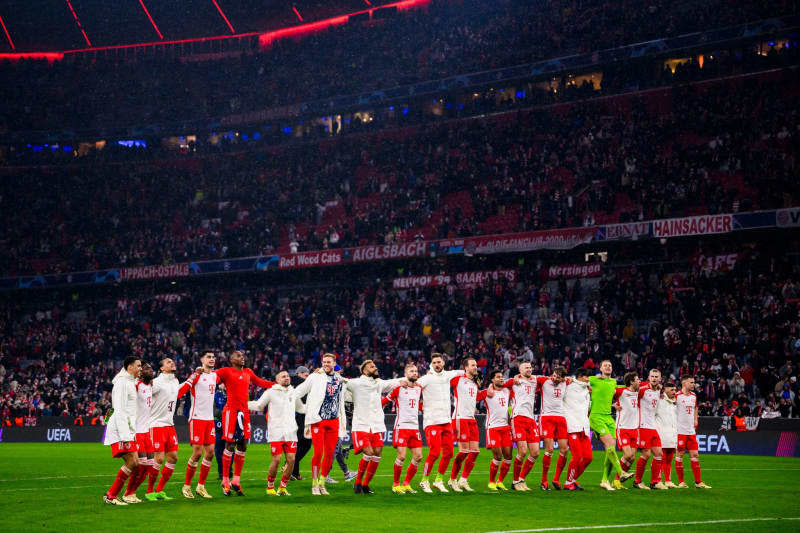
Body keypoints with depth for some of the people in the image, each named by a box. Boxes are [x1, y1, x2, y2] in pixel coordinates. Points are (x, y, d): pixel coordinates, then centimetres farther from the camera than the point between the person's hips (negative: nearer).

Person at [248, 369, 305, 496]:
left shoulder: (293, 392, 16)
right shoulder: (270, 392, 2)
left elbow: (300, 408, 32)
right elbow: (258, 406, 10)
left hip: (290, 433, 4)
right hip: (276, 432, -4)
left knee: (291, 459, -4)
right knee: (276, 460, -10)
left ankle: (282, 487, 11)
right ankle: (270, 487, 7)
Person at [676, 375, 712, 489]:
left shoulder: (694, 396, 12)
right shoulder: (677, 396, -10)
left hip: (691, 431, 6)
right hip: (680, 431, -6)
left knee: (695, 455, 5)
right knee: (680, 455, -2)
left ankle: (698, 482, 8)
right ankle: (681, 482, 5)